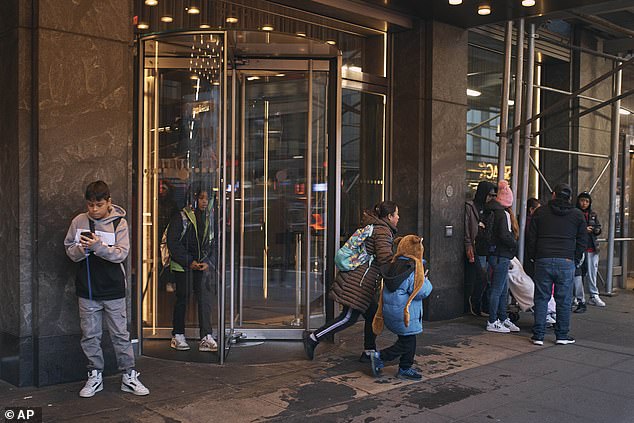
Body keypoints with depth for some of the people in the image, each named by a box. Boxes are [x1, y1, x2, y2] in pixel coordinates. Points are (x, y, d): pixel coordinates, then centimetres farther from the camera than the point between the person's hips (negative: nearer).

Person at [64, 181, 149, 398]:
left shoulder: (119, 222, -5)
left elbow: (121, 254, -13)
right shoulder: (79, 221, 2)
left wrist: (98, 246, -27)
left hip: (113, 289, -2)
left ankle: (129, 376, 15)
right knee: (90, 335, 9)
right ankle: (95, 376, 23)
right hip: (87, 289, 2)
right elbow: (69, 250, 7)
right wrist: (82, 249, -15)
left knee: (120, 334, 4)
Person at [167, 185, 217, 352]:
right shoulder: (181, 217, -7)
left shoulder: (210, 218, 6)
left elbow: (213, 243, 10)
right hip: (182, 265, -3)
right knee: (182, 299, 3)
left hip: (203, 265, 4)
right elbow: (172, 243, -9)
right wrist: (189, 262, -13)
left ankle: (206, 338, -2)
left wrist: (208, 262, -5)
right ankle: (177, 336, 17)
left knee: (205, 299, -4)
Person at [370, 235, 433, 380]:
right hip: (404, 313, -9)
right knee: (407, 343, 4)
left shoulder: (393, 266, 6)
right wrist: (425, 280, -1)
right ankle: (380, 357, 4)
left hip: (390, 311, 9)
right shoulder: (413, 270, -19)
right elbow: (422, 292, -16)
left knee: (409, 340, 17)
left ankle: (405, 369, 22)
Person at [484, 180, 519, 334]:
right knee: (497, 290, -3)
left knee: (503, 290, 17)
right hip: (501, 256, -10)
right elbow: (504, 236, -23)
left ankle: (502, 319, 26)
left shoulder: (496, 210, 13)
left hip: (500, 256, 10)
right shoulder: (502, 213, -17)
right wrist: (514, 244, -8)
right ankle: (492, 322, 3)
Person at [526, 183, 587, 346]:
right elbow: (581, 242, 7)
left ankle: (538, 335, 6)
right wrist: (576, 261, 14)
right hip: (566, 262, 0)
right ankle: (562, 335, 13)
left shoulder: (540, 212, 6)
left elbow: (531, 239, 5)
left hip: (543, 261, 0)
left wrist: (533, 257, 14)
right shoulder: (577, 215, 7)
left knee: (541, 298, 5)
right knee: (564, 300, 7)